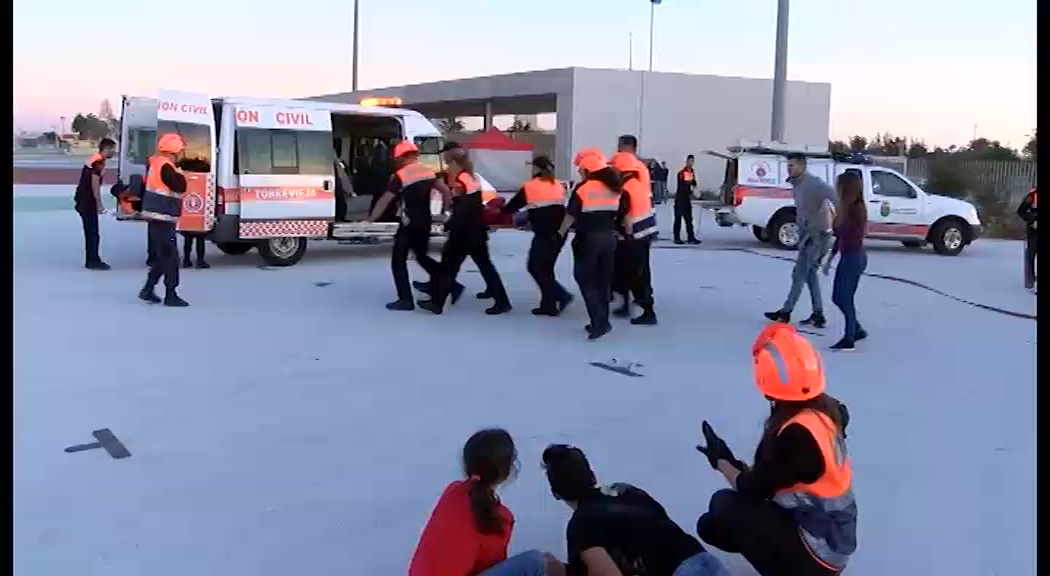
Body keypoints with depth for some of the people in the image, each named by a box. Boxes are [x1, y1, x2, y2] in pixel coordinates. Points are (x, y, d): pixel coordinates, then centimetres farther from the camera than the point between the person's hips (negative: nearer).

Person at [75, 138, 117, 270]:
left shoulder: (94, 159, 14)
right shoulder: (99, 162, -16)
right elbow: (94, 184, -20)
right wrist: (99, 204, -18)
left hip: (83, 199, 10)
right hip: (87, 200, -10)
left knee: (90, 231, 12)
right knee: (93, 232, -5)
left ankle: (91, 260, 17)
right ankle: (93, 261, -1)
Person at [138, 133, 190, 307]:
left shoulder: (155, 162, 11)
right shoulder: (165, 166, -18)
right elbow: (180, 186, -23)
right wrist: (180, 173, -6)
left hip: (156, 217, 10)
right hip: (163, 218, -10)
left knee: (161, 255, 17)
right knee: (170, 257, -5)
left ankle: (148, 289, 20)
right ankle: (171, 295, -2)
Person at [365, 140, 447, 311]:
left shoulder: (400, 176, -11)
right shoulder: (429, 172, 7)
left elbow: (384, 201, -13)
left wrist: (370, 220, -7)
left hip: (409, 225, -7)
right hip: (425, 223, 7)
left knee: (398, 261, 3)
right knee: (421, 256, 24)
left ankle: (405, 300, -2)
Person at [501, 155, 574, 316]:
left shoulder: (530, 187, -3)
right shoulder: (558, 186, 13)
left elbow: (514, 205, 7)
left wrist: (500, 210, 27)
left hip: (545, 234, -7)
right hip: (559, 233, 7)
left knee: (535, 267, 3)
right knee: (545, 268, 14)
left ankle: (561, 295, -2)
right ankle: (548, 305, 12)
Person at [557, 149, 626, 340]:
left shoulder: (584, 187, -13)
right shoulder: (614, 187, 6)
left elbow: (571, 215, -12)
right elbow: (622, 213, 10)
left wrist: (561, 232, 2)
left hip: (588, 238, -6)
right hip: (609, 237, 6)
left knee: (586, 280, 3)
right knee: (603, 280, 14)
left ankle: (599, 322, -7)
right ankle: (601, 322, 19)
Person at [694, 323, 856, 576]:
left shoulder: (797, 433, -30)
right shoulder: (824, 409, -3)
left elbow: (752, 490, -17)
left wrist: (721, 461, -1)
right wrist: (738, 466, 2)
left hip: (818, 552, -8)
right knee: (710, 526, 10)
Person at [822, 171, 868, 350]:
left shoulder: (857, 208, -17)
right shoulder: (847, 207, 10)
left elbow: (845, 234, -24)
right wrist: (830, 259, 19)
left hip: (854, 258, -9)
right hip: (847, 257, 9)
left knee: (845, 299, -2)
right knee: (838, 298, 14)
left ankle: (849, 340, 8)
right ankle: (857, 330, 27)